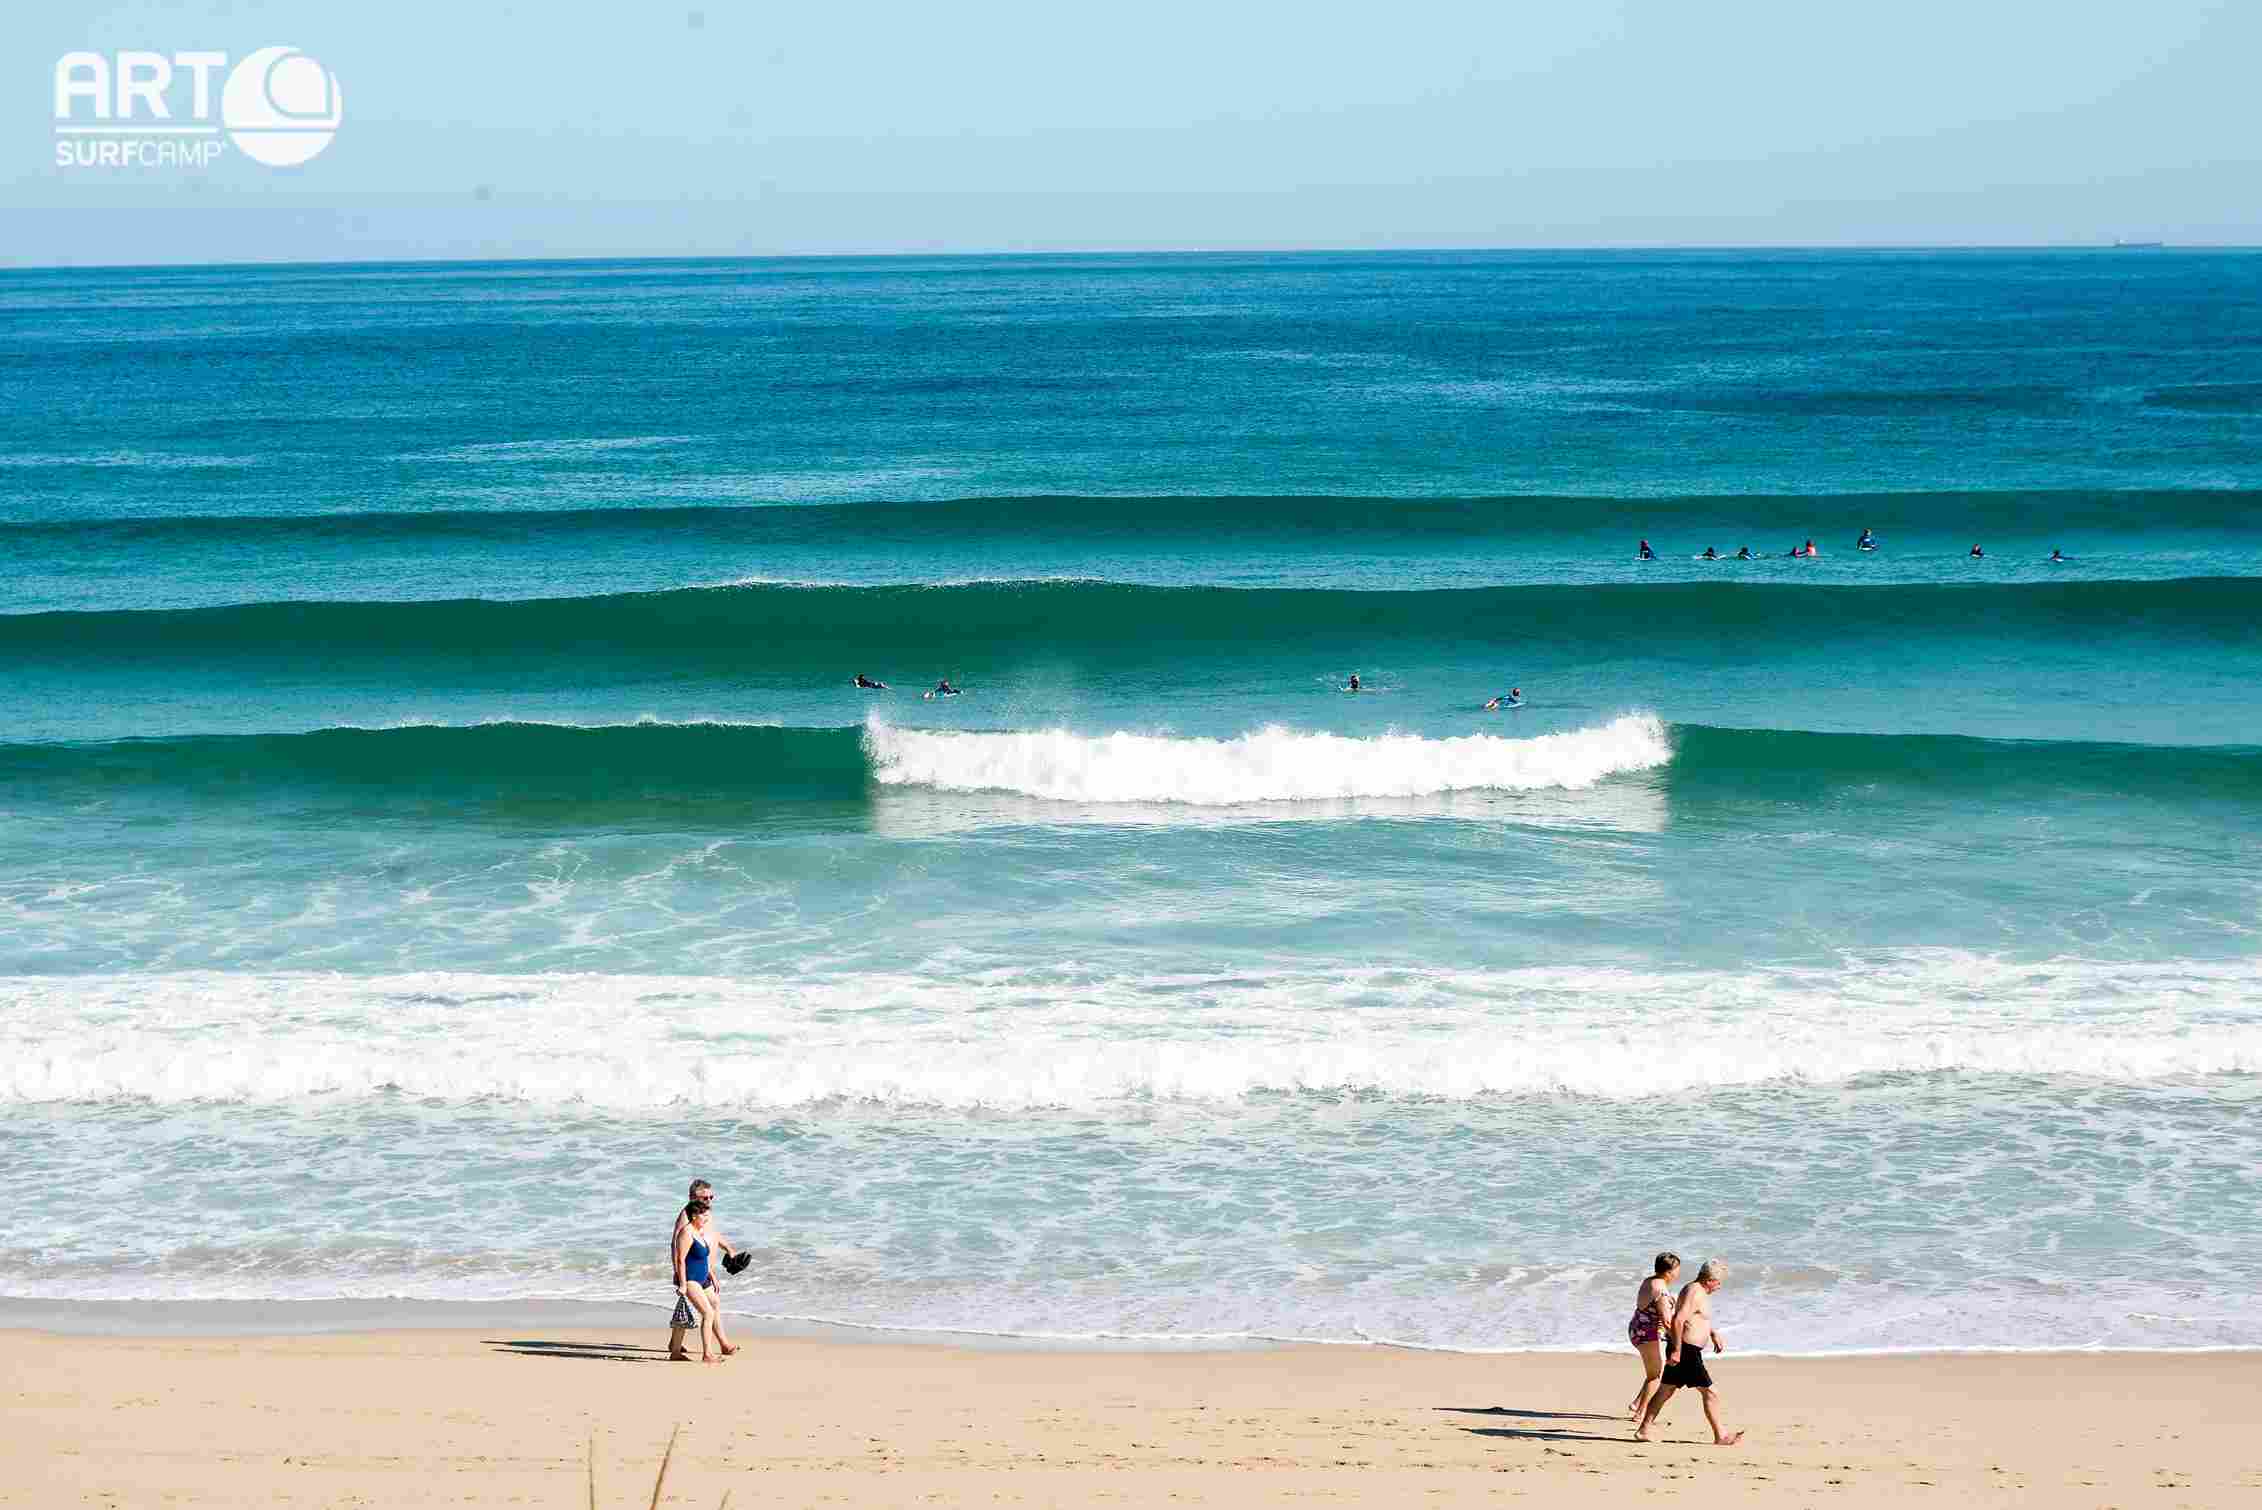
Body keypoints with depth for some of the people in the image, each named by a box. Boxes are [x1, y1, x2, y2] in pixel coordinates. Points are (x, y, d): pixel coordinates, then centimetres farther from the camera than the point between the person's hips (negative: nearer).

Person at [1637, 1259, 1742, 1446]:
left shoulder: (1698, 1291, 16)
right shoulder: (1694, 1293, -17)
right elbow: (1678, 1321, -25)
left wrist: (1714, 1333, 20)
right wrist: (1677, 1350, -25)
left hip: (1680, 1350, 10)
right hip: (1686, 1352, -10)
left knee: (1665, 1391, 12)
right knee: (1710, 1392, -3)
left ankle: (1645, 1429, 15)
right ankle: (1720, 1436, 3)